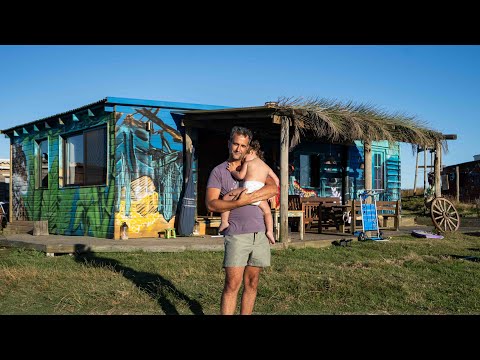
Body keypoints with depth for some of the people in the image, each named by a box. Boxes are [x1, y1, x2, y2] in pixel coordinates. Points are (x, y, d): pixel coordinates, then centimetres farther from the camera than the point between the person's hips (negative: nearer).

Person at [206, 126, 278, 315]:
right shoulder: (218, 171, 5)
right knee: (232, 284, -9)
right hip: (236, 234, -4)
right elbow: (211, 204, -6)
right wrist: (239, 202, -16)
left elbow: (273, 188, -2)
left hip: (260, 233, 4)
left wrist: (248, 198, -14)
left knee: (251, 283, 8)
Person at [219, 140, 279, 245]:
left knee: (226, 197, 8)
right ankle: (270, 231, 10)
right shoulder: (266, 166, 27)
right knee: (267, 211, 26)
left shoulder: (247, 163, 13)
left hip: (248, 188, -4)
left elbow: (240, 176, 4)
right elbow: (276, 180, 28)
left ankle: (224, 221, -3)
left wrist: (232, 170, 21)